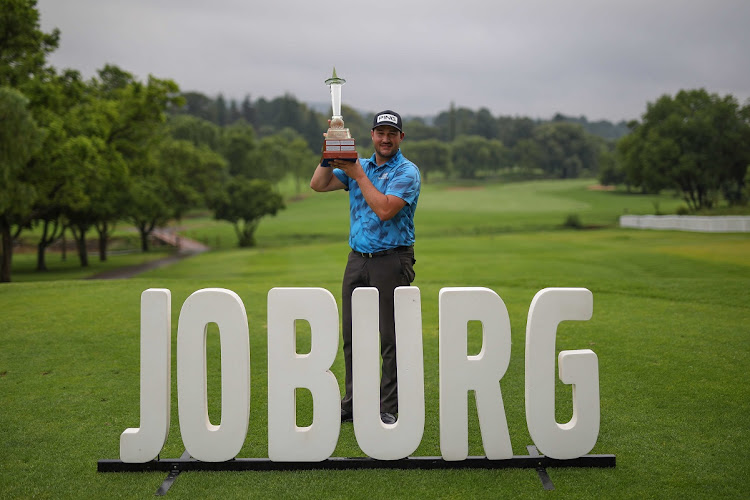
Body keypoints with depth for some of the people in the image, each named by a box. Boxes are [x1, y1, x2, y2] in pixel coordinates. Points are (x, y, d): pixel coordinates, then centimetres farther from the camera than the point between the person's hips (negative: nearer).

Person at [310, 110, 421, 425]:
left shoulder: (407, 172, -6)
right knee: (352, 335, 9)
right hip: (358, 258, 6)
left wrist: (358, 174, -14)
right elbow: (318, 184, 4)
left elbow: (385, 209, -20)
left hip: (392, 260, -6)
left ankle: (389, 408, 6)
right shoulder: (357, 165, 13)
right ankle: (354, 402, 20)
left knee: (392, 338, -2)